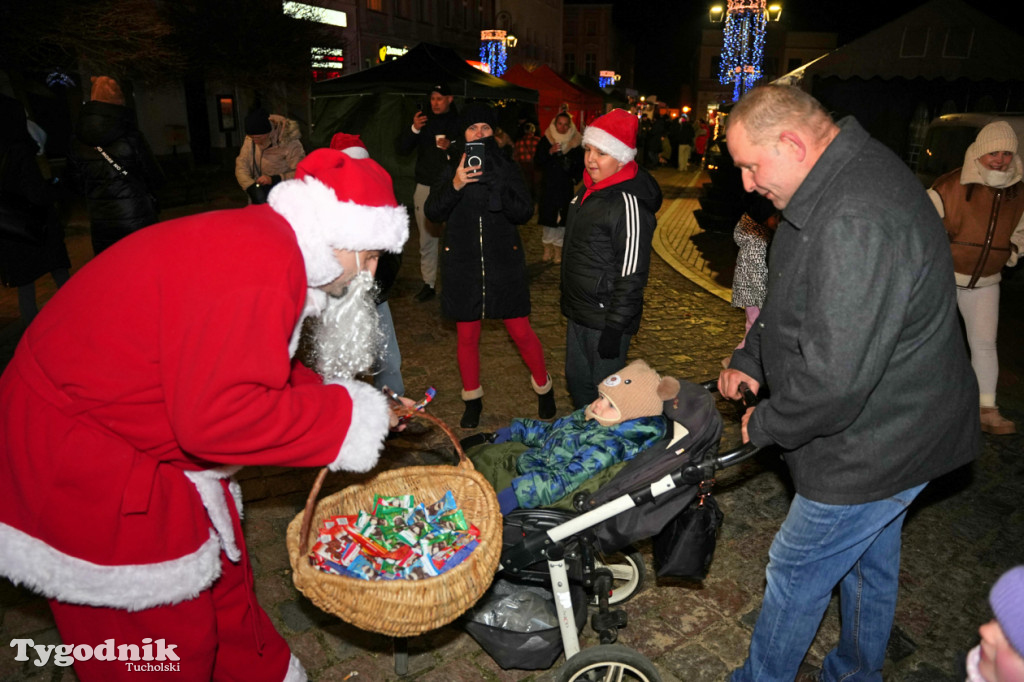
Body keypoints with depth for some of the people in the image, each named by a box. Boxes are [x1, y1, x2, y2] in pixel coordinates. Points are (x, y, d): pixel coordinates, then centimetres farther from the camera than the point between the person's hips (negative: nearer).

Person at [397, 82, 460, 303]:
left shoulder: (459, 122, 3)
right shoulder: (423, 119, 11)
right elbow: (402, 149, 8)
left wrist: (451, 147, -16)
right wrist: (414, 129, -8)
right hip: (425, 187, 3)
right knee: (427, 239, 4)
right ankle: (428, 284, 11)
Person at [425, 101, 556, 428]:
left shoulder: (507, 168, 1)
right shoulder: (451, 169, 2)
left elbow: (524, 212, -9)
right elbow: (432, 212, -8)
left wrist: (496, 184, -25)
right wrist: (454, 186, -25)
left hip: (504, 263, -1)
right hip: (463, 265, 1)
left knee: (521, 332, 2)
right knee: (467, 336, 10)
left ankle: (544, 389, 26)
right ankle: (472, 399, 29)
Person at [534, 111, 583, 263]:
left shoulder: (576, 142, 4)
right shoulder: (545, 140, 3)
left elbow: (580, 164, 12)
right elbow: (537, 161, -1)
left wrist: (575, 178, -2)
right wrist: (549, 152, -16)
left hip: (565, 187, 0)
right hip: (548, 186, 0)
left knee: (562, 217, -4)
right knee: (547, 215, -1)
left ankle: (558, 250, 4)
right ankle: (548, 248, 10)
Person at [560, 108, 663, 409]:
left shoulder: (629, 203, -20)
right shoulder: (588, 190, 9)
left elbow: (632, 274, -21)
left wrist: (615, 327, -20)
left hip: (605, 318, -9)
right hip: (578, 311, 9)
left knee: (603, 391, 4)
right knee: (577, 381, 21)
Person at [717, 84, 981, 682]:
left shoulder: (857, 221, -34)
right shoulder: (842, 179, 2)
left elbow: (835, 378, -35)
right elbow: (791, 297, 15)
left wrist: (766, 425, -17)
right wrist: (750, 360, 8)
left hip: (874, 446, -10)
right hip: (890, 431, 10)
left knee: (796, 571, 8)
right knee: (870, 562, 26)